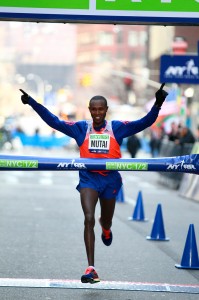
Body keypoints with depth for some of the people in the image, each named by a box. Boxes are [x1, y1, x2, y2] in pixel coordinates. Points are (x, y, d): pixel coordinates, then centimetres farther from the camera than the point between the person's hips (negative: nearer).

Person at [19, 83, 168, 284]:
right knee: (89, 219, -19)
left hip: (110, 179, 1)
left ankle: (105, 228, 62)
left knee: (106, 222, 18)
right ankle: (91, 269, -20)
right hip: (88, 178, -1)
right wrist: (32, 103, -7)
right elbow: (54, 121, -1)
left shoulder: (117, 128, 1)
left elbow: (144, 123, -7)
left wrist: (157, 104, -21)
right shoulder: (81, 128, 2)